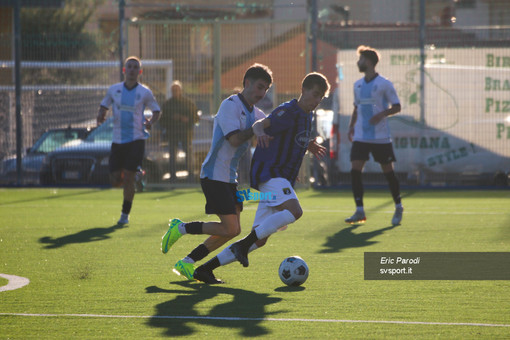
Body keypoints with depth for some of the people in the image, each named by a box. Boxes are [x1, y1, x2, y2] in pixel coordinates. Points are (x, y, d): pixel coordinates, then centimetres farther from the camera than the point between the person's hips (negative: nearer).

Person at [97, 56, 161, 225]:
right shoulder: (114, 89, 5)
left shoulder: (145, 92, -1)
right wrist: (101, 116, -7)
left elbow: (156, 110, 9)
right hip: (117, 140, 3)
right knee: (116, 181, 1)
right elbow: (104, 106, 16)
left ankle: (125, 214, 4)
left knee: (128, 178, -10)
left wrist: (151, 122, -12)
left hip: (136, 140, -3)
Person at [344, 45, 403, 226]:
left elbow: (397, 107, -4)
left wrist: (383, 113, -22)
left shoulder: (384, 84, -6)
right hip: (361, 136, 5)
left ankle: (398, 208, 21)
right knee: (355, 170, -9)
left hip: (381, 137, -5)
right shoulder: (358, 85, 11)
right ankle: (359, 211, -6)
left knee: (388, 172, 3)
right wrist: (351, 126, 10)